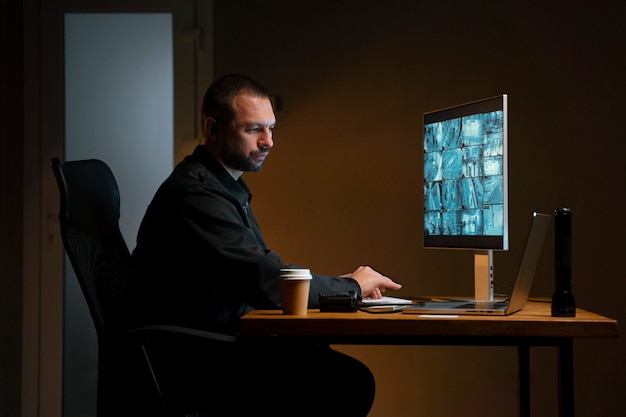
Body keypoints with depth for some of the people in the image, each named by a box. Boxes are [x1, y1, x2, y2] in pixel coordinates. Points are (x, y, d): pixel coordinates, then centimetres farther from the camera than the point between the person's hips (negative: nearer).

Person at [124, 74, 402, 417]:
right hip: (193, 363, -10)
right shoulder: (195, 194, -18)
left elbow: (258, 275, 14)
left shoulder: (225, 188, 16)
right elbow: (270, 284, -21)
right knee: (347, 382, -20)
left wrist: (339, 284, -1)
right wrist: (351, 286, -6)